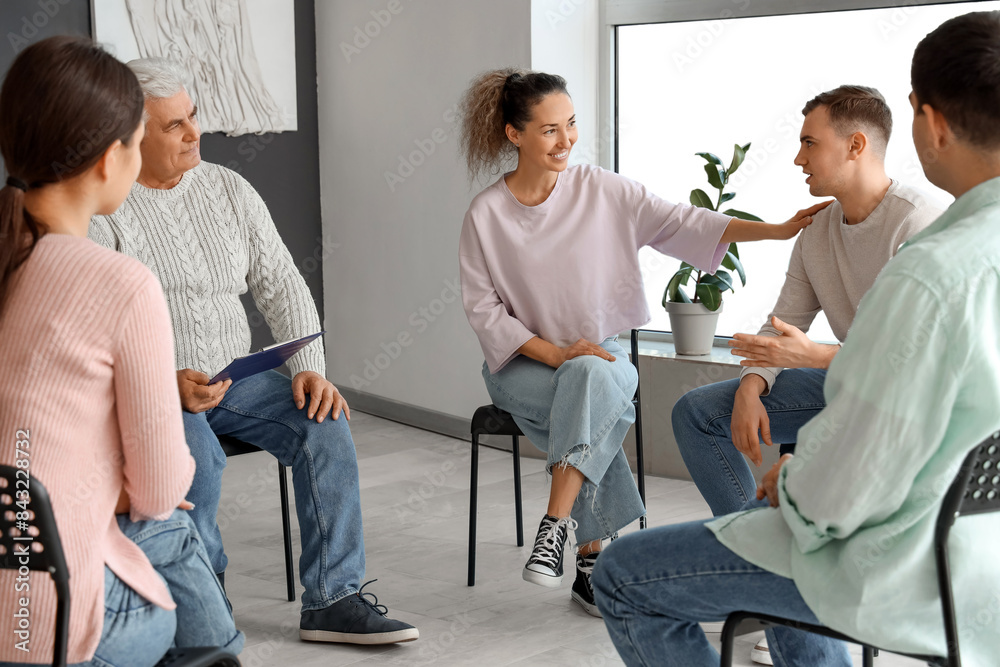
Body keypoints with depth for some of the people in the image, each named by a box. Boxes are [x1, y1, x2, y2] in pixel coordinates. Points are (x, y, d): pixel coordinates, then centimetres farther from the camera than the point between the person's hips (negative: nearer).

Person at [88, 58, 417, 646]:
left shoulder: (229, 189, 9)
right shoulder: (99, 210, -8)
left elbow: (281, 284, 8)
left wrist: (310, 369, -6)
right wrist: (166, 384, -26)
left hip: (233, 376, 5)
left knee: (325, 423, -19)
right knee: (197, 460, -33)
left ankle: (332, 600, -12)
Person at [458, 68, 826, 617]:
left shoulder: (602, 191, -1)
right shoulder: (485, 215, -4)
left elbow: (678, 223, -7)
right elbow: (483, 309, -5)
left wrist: (776, 230, -18)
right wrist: (556, 354, -18)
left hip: (601, 358, 1)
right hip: (521, 366, -1)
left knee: (596, 377, -35)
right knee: (595, 399, -32)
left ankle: (557, 522, -32)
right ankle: (592, 556, -25)